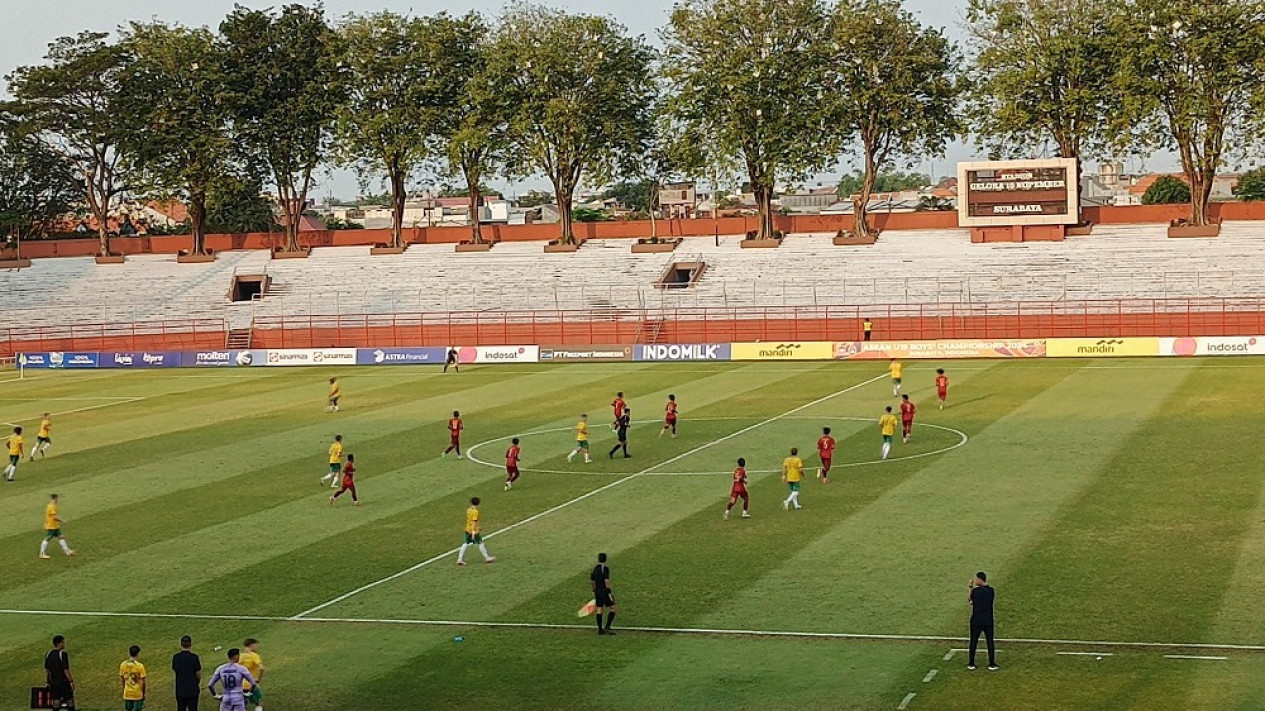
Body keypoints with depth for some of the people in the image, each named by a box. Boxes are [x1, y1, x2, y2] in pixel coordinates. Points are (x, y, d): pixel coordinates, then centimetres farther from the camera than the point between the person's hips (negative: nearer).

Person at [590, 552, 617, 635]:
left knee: (599, 609, 10)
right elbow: (606, 581, -20)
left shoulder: (595, 568, 10)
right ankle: (607, 627, -9)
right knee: (613, 608, -1)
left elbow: (591, 581, 16)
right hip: (604, 591, -7)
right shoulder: (605, 568, -13)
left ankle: (600, 629, 11)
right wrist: (609, 592, -18)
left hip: (597, 591, 7)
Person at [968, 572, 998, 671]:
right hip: (988, 621, 3)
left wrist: (970, 588, 7)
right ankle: (992, 664, 9)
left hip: (976, 621, -3)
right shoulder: (991, 590, 0)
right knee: (990, 642, 8)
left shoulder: (975, 590, -14)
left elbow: (969, 601, 0)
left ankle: (971, 664, 12)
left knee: (973, 642, 7)